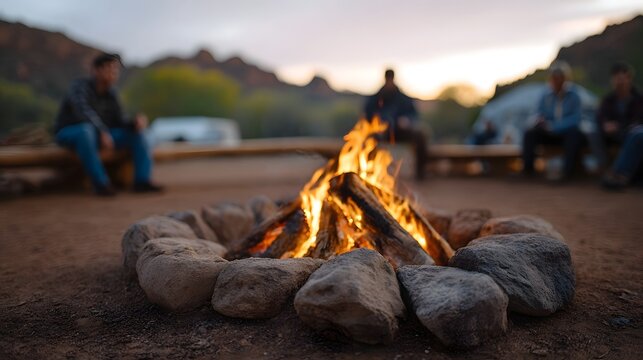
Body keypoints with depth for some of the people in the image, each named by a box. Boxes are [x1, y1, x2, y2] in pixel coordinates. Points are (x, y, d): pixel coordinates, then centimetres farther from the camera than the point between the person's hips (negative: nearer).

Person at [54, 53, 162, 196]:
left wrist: (136, 122, -22)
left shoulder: (111, 94, 2)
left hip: (96, 136, 6)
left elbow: (119, 123, -2)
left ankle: (142, 181, -22)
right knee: (86, 129, -41)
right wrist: (103, 132, -46)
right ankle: (101, 183, -35)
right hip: (69, 134, -6)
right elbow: (83, 112, -36)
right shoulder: (80, 86, -18)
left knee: (136, 133, -11)